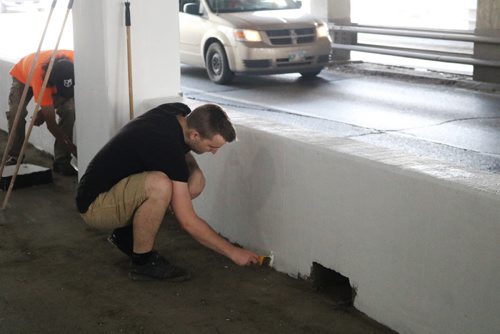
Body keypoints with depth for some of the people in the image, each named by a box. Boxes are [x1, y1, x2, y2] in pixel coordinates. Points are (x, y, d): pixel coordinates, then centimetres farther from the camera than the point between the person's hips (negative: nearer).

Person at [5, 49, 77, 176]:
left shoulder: (73, 62, -39)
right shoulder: (39, 74, -46)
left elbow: (67, 93, -14)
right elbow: (51, 123, -41)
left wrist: (45, 110, -25)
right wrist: (76, 152, -41)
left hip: (58, 77, 2)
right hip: (23, 76, -2)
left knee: (69, 110, -21)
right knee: (16, 113, -24)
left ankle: (62, 161, -13)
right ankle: (14, 157, -2)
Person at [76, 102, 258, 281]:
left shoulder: (181, 112, -7)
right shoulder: (167, 145, -31)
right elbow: (188, 222, -25)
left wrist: (192, 167, -1)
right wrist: (233, 251, -17)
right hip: (95, 204, -9)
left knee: (195, 181, -6)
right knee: (160, 185, -37)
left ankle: (126, 233, 9)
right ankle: (142, 261, -14)